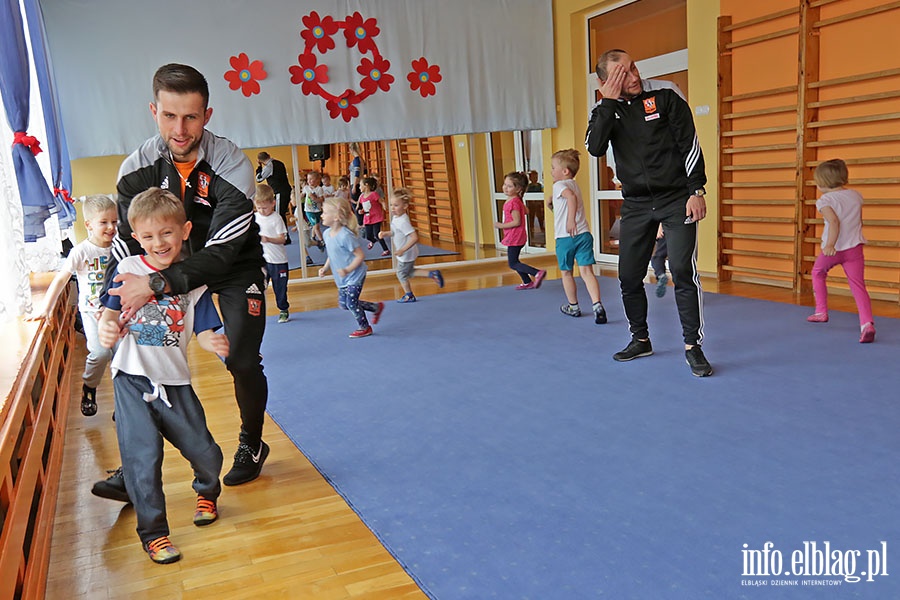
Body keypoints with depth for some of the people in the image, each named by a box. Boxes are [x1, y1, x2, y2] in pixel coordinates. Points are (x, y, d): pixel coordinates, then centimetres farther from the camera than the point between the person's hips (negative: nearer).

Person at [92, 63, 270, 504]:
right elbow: (126, 244, -14)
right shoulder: (138, 168, -17)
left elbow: (221, 254, -34)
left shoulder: (232, 166, -29)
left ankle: (251, 445, 20)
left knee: (242, 362, -8)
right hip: (172, 265, 3)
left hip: (235, 268, -3)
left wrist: (157, 285, -46)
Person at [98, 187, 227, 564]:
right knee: (143, 455, -6)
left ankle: (206, 492, 41)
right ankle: (152, 532, 13)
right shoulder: (128, 270, -2)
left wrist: (215, 343, -23)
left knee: (204, 452, 6)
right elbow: (110, 313, -1)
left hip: (174, 381, 1)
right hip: (132, 378, -1)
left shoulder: (194, 280, 0)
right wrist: (107, 328, -23)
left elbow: (203, 331, -2)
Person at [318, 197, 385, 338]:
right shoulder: (327, 234, 1)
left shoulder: (345, 236, -25)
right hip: (342, 279, 9)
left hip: (354, 276, -9)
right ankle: (376, 307, 29)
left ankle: (364, 327, 21)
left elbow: (360, 256, -23)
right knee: (343, 303, 14)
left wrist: (348, 270, -31)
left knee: (351, 302, -4)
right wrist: (325, 268, 3)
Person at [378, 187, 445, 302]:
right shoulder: (395, 217, -1)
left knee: (401, 274, 10)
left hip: (406, 254, -9)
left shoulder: (403, 222, -30)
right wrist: (385, 234, 0)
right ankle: (432, 274, 25)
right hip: (404, 254, 9)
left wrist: (402, 250, -36)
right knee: (409, 272, 25)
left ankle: (409, 295, 29)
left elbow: (414, 237, -35)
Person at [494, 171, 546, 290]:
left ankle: (538, 273, -14)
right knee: (513, 261, 20)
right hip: (514, 237, 10)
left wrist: (501, 225, -17)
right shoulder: (517, 200, 9)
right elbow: (526, 211, 23)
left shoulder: (513, 202, -21)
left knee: (513, 264, -7)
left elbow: (517, 222, -25)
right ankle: (527, 282, 25)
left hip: (515, 238, -10)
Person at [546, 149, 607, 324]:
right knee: (586, 271, -2)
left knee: (566, 272, 12)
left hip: (565, 237, -6)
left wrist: (571, 221, -29)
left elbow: (571, 197, -27)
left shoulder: (559, 185, -7)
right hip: (583, 234, 6)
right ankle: (597, 305, -18)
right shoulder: (574, 185, 20)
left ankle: (573, 307, 25)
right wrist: (552, 200, 27)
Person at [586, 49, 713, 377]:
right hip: (636, 205, 3)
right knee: (628, 277, 5)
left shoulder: (666, 99, -1)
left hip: (676, 199, -3)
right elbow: (594, 147, -13)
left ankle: (693, 346, -2)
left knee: (683, 271, -12)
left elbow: (690, 145, -3)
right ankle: (641, 339, 24)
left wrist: (696, 191, -9)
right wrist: (609, 101, -13)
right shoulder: (605, 111, 6)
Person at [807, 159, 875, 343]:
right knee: (858, 285, -2)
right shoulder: (855, 195, 11)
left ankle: (821, 311, 28)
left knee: (818, 272, 25)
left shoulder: (826, 200, -7)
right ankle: (867, 323, -20)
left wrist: (830, 245, -27)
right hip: (855, 247, 4)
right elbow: (859, 222, 20)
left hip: (833, 249, -4)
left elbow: (834, 221, -23)